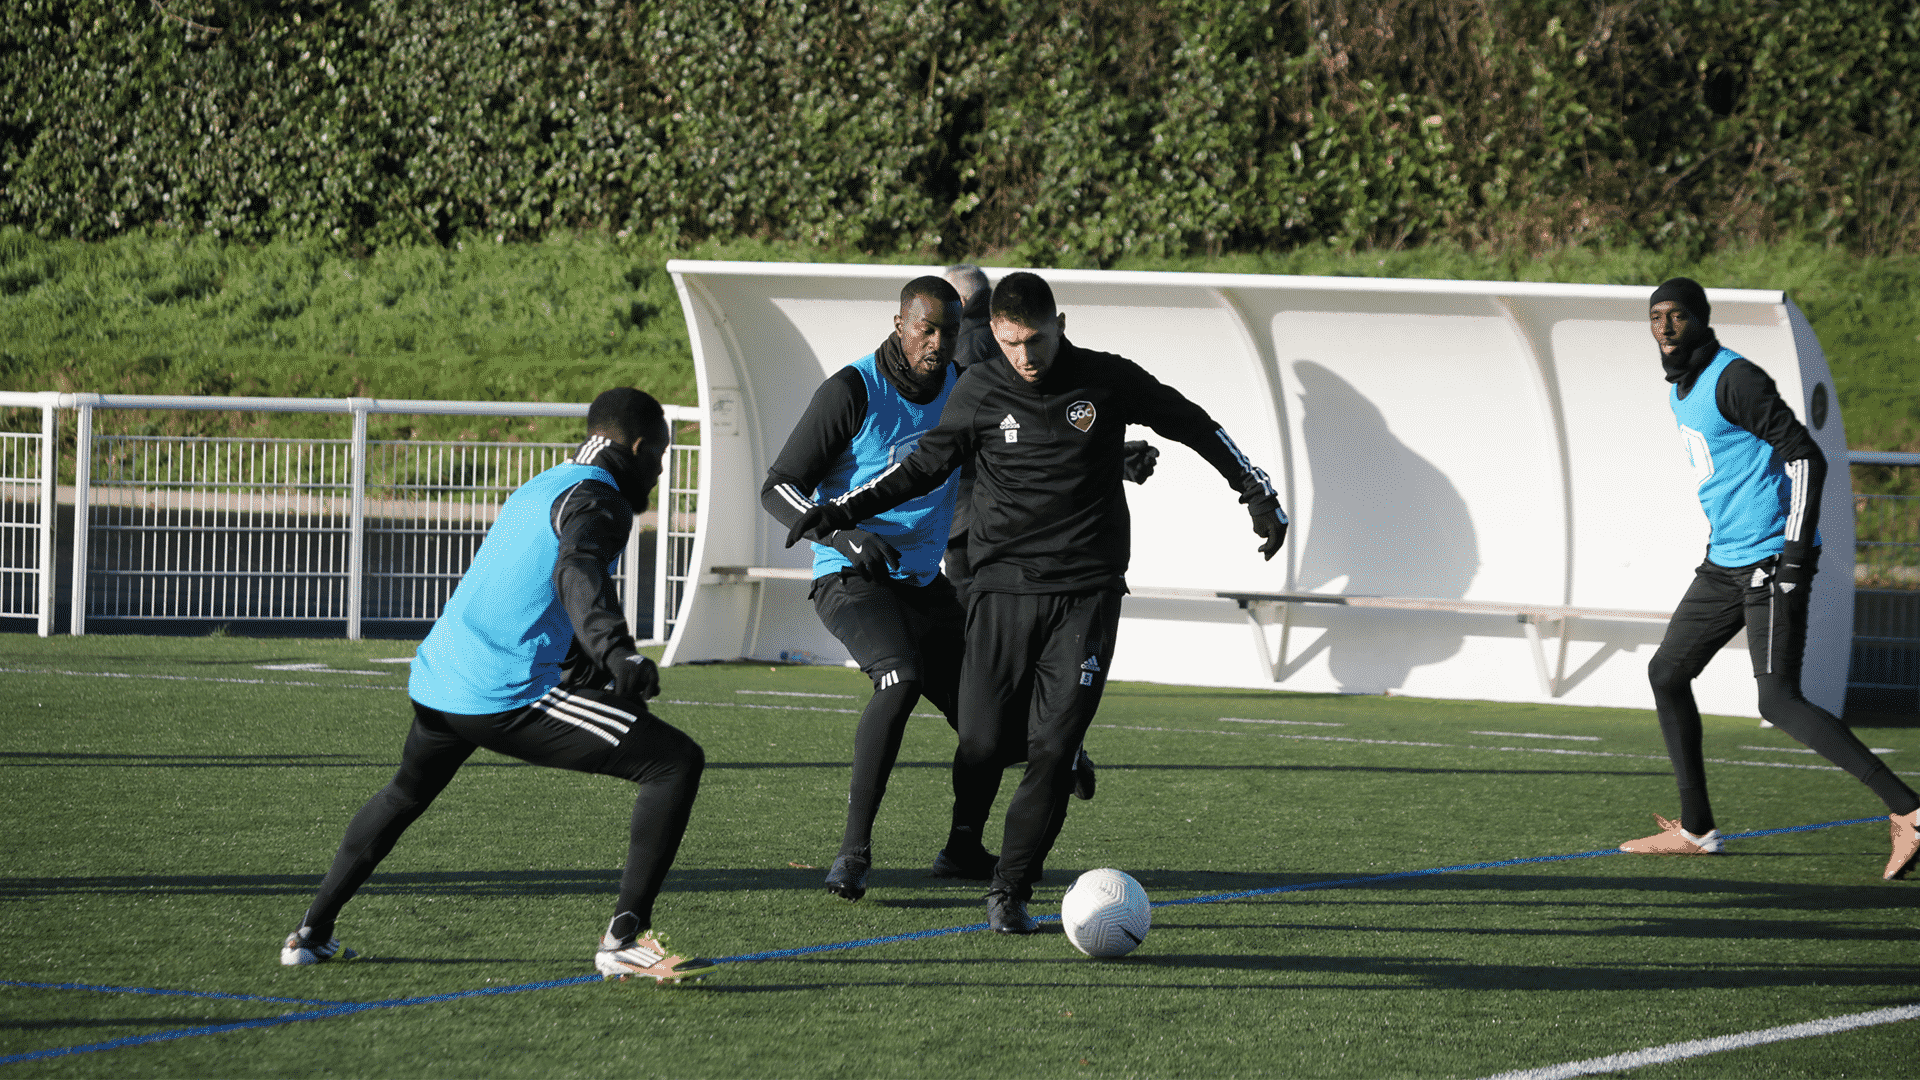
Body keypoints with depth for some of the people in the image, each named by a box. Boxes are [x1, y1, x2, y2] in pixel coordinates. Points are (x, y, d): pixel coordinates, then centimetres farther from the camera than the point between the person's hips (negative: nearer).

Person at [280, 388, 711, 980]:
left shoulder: (537, 489, 22)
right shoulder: (598, 499, -7)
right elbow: (577, 572, -30)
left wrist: (583, 660, 45)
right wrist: (616, 653, -45)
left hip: (437, 682, 9)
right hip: (510, 698, -9)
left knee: (408, 791, 39)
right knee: (677, 764, -7)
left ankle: (312, 931, 44)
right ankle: (625, 937, -14)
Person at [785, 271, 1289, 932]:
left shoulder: (1108, 381, -2)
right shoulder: (979, 392, 0)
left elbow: (1195, 426, 11)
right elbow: (925, 466, 12)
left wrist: (1259, 495, 11)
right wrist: (841, 512, 4)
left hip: (1087, 592, 0)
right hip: (1004, 587, 0)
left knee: (1053, 747, -10)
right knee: (983, 743, -8)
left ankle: (1010, 890, -2)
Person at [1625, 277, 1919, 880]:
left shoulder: (1734, 379, -15)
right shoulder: (1683, 389, 15)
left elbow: (1806, 457, -19)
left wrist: (1796, 550, -25)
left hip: (1772, 558, -10)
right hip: (1727, 560, 10)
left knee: (1779, 701, -18)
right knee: (1666, 674, 13)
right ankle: (1695, 830, 20)